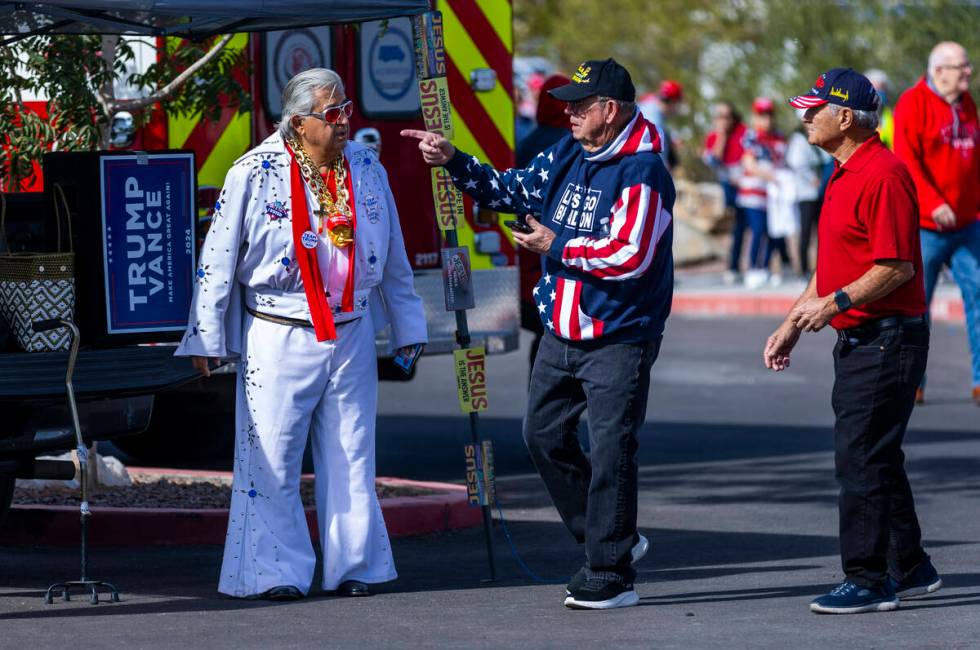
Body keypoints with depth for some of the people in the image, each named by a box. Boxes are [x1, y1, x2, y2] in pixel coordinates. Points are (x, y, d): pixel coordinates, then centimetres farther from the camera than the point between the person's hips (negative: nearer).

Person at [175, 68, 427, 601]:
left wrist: (406, 328, 19)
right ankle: (277, 572, 4)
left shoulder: (366, 168, 7)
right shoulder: (255, 174, -7)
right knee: (272, 458, -4)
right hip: (278, 336, -4)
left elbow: (393, 257, 17)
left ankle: (352, 567, 14)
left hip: (351, 334, 4)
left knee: (351, 456, 6)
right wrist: (205, 338, -4)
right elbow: (218, 260, -3)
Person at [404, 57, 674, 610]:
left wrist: (557, 246, -15)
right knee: (544, 436, 14)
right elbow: (514, 190, 20)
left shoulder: (642, 173, -18)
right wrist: (454, 161, 9)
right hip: (563, 333, 9)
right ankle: (611, 541, 26)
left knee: (610, 453, -8)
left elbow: (631, 256, -26)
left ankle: (614, 577, -1)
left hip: (619, 340, -9)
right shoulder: (568, 155, 8)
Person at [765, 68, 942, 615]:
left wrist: (837, 302, -27)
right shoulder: (846, 174, 16)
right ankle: (910, 569, 24)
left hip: (887, 338, -11)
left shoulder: (882, 174, -17)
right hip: (857, 339, 11)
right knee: (874, 460, 15)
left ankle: (869, 581, -6)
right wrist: (794, 323, 22)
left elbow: (897, 266, -22)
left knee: (862, 459, -10)